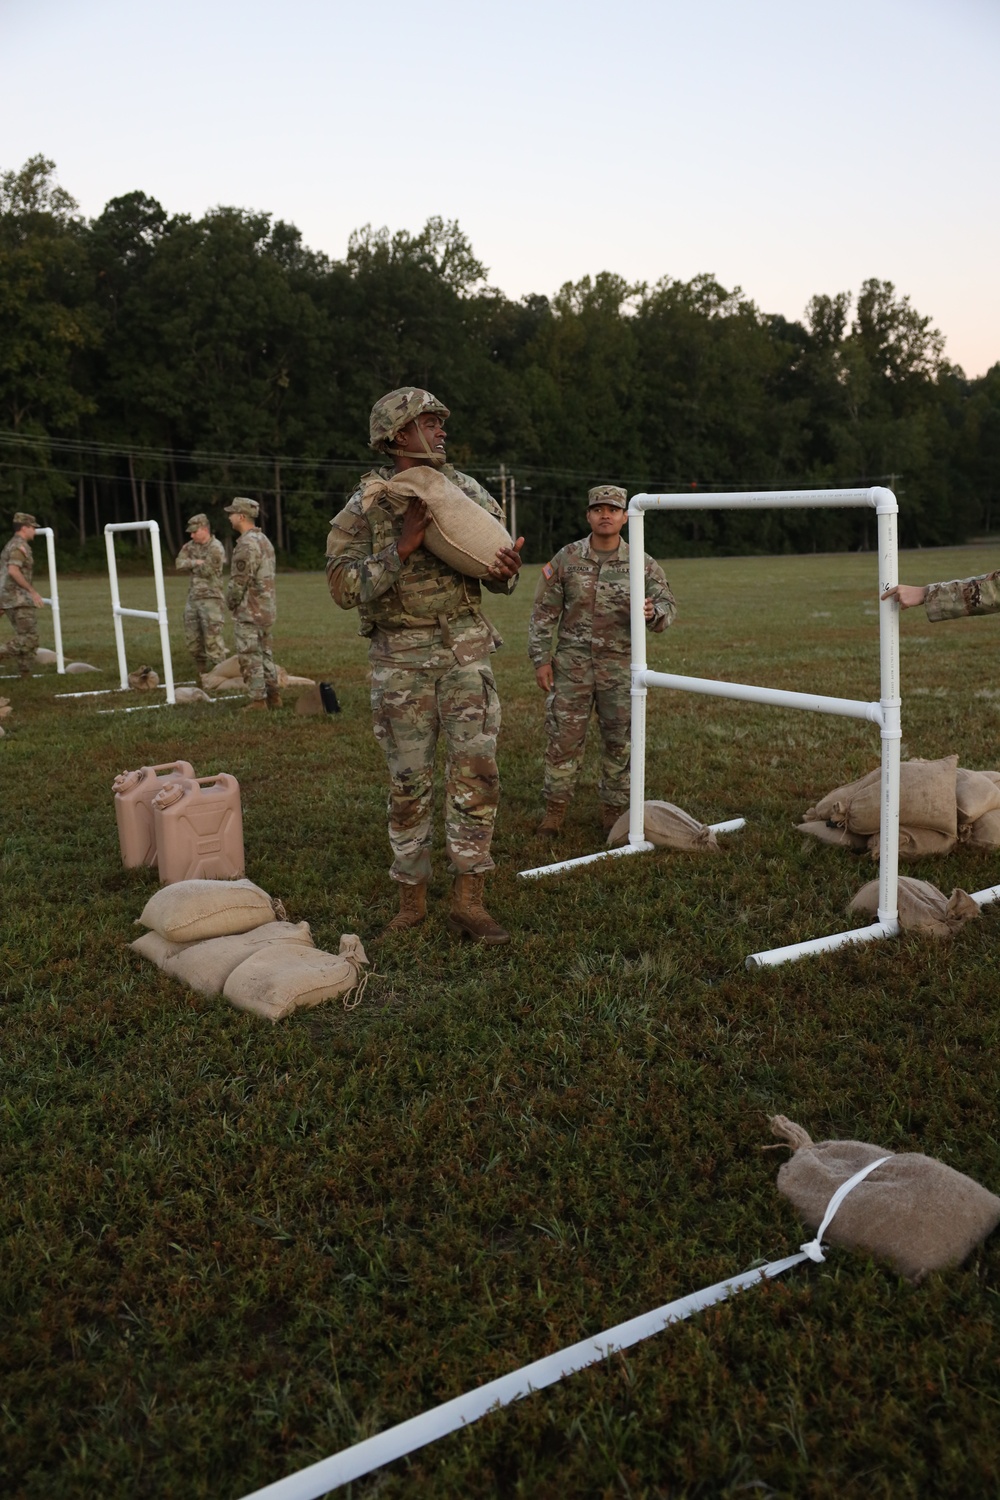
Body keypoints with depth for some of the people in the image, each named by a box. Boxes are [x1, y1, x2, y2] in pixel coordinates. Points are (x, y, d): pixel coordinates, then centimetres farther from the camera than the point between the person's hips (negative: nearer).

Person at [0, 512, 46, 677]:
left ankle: (26, 675, 9)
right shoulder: (20, 546, -9)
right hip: (20, 599, -10)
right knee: (29, 639, -10)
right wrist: (33, 591, -21)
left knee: (25, 638, 11)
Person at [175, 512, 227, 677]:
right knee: (192, 639, 11)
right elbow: (179, 564, -2)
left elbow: (206, 570, -18)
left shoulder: (216, 548, -12)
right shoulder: (190, 546, 10)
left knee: (212, 639, -10)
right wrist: (197, 562, -15)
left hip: (211, 598, -7)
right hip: (192, 598, 7)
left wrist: (191, 565, 0)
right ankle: (203, 671, 24)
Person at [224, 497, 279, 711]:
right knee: (265, 653, 14)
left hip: (248, 612, -10)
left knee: (250, 657, -5)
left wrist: (231, 603, -3)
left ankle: (258, 700, -4)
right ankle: (273, 696, 17)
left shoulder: (247, 544, -17)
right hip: (266, 609, 10)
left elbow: (239, 580, -19)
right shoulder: (264, 541, 14)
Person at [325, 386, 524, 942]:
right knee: (410, 781, 5)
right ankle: (413, 895, 20)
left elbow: (496, 567, 8)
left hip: (466, 649, 2)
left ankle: (469, 900, 4)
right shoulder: (364, 507, -2)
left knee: (476, 769, -5)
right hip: (401, 657, -1)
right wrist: (402, 547, -22)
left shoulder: (467, 491, 5)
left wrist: (505, 573, -17)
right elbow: (344, 587, -11)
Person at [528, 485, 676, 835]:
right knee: (564, 738, 0)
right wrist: (541, 659, -3)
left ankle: (612, 810, 22)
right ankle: (554, 811, 11)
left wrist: (653, 613, -25)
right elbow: (544, 612, 3)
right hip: (572, 664, 0)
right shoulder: (567, 559, 0)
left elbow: (667, 603, 0)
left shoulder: (641, 563, 0)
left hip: (620, 666, 1)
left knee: (617, 741, 8)